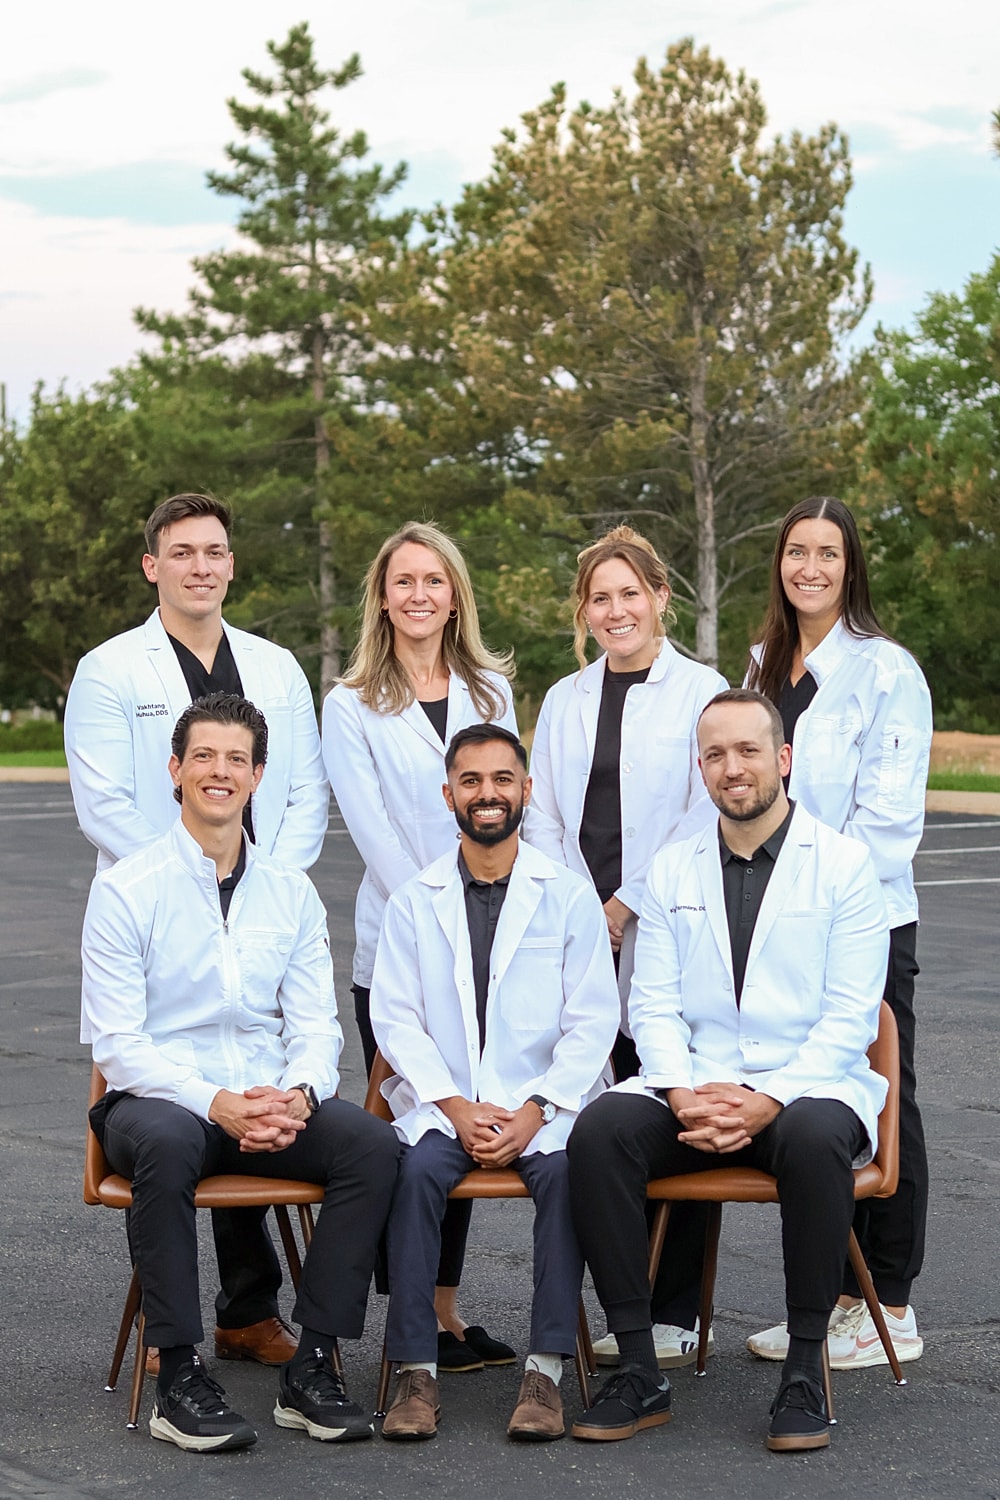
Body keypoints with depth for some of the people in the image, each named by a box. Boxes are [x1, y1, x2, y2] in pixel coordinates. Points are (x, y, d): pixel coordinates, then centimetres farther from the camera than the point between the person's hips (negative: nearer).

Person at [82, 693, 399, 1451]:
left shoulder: (292, 892, 10)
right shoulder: (126, 890, -3)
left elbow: (315, 1025, 7)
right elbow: (118, 1043, -9)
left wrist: (297, 1094, -16)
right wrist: (214, 1102, -23)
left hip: (270, 1104, 4)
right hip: (158, 1099, -4)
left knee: (373, 1143, -23)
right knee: (166, 1142, -38)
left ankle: (312, 1364, -17)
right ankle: (179, 1377, -28)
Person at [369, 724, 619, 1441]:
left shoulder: (570, 896, 6)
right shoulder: (415, 901, 10)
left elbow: (592, 1022, 1)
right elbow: (396, 1019, 3)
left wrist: (534, 1112, -12)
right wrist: (454, 1105, -11)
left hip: (544, 1105, -1)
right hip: (442, 1104, 1)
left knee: (567, 1170, -31)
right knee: (417, 1168, -29)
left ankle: (546, 1370, -26)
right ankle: (417, 1373, -24)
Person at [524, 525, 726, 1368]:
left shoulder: (702, 692, 1)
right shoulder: (565, 702, 16)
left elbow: (707, 816, -6)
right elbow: (542, 818, 14)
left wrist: (626, 904, -10)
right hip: (584, 941, 4)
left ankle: (676, 1319, 2)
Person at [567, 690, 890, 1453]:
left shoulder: (844, 863, 0)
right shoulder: (673, 869, 12)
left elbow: (850, 1017, -6)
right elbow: (654, 1004, 7)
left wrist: (767, 1102, -19)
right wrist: (682, 1094, -13)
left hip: (807, 1084, -3)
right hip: (695, 1087, 3)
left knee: (814, 1138, -38)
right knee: (599, 1130, -26)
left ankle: (805, 1368, -23)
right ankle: (640, 1371, -19)